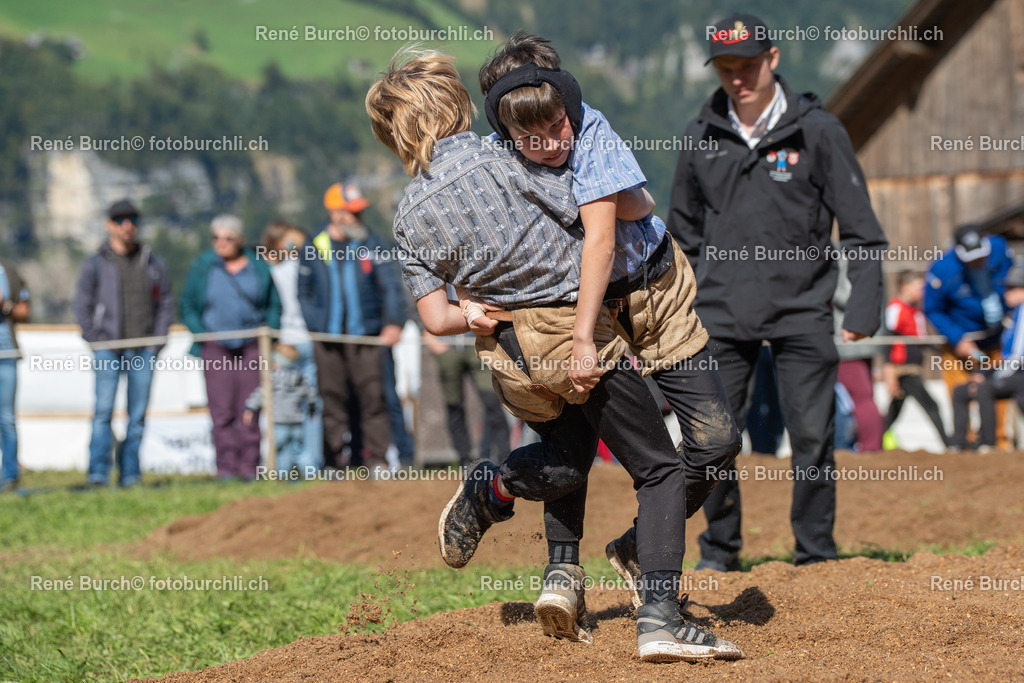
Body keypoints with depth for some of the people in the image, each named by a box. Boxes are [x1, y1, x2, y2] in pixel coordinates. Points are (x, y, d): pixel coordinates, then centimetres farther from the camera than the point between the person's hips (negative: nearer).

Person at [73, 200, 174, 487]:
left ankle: (129, 473, 7)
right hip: (108, 350, -2)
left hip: (143, 350, 2)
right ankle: (98, 471, -12)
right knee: (103, 410, -13)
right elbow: (82, 303, 6)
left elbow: (165, 302, 15)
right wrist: (95, 340, -3)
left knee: (138, 415, 2)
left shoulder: (153, 263, 11)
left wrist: (157, 340, 4)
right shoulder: (95, 264, 4)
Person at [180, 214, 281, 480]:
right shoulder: (202, 266, 7)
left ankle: (249, 465, 1)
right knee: (222, 409, -6)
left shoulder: (259, 268, 8)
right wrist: (200, 333, -3)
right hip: (216, 347, 0)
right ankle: (226, 465, -4)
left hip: (251, 346, 0)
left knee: (249, 408, -3)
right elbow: (187, 305, 10)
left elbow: (273, 306, 15)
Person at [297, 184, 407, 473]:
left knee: (373, 395, -8)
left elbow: (391, 285, 3)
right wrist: (314, 327, 7)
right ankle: (335, 463, 8)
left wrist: (394, 322, -10)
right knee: (332, 398, 2)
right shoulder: (313, 246, 6)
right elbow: (304, 292, 15)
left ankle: (377, 459, -3)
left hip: (366, 335, -1)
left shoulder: (370, 244, 4)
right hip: (327, 338, 1)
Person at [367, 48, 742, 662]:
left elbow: (435, 318, -4)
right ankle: (660, 620, -16)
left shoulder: (409, 215, 3)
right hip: (577, 333, -6)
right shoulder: (499, 156, -12)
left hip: (509, 358, 6)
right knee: (661, 472, -2)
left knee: (569, 455, 32)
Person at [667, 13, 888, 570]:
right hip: (721, 314, 2)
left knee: (812, 435, -5)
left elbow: (860, 229, -2)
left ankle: (817, 555, 8)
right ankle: (718, 554, 16)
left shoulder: (817, 131, -2)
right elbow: (684, 237, 18)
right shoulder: (702, 138, 7)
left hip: (800, 311, -2)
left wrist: (864, 305, -12)